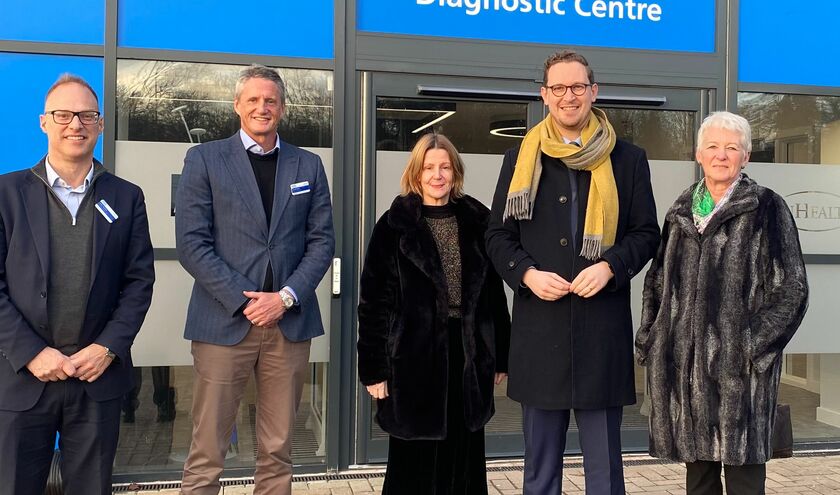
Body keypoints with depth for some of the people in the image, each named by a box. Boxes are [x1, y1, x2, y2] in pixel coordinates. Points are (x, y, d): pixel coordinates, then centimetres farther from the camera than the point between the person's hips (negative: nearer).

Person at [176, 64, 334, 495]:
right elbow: (192, 243, -3)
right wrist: (243, 301, -11)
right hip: (225, 321, -2)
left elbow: (322, 241, 7)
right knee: (207, 452, 2)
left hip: (289, 322, 3)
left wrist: (286, 297, -7)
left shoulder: (308, 165, 12)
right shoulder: (204, 159, 4)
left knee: (278, 451, 9)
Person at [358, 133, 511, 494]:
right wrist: (374, 367, -7)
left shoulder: (476, 221, 6)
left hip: (468, 355, 3)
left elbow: (494, 294, 8)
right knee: (414, 462, 8)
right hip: (415, 356, -3)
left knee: (463, 459, 13)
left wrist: (500, 356, 7)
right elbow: (375, 300, -4)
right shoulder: (395, 225, -3)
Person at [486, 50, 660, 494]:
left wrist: (610, 267, -11)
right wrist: (527, 274, -9)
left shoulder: (628, 159, 7)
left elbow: (647, 233, 8)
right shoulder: (521, 159, 9)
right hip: (539, 327, 1)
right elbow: (498, 235, 9)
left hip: (603, 326, -1)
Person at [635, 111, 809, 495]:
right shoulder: (682, 211, 13)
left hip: (738, 365, -4)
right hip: (684, 362, 5)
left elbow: (791, 289, -4)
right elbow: (658, 281, 19)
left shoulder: (767, 209, -2)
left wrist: (753, 346, -11)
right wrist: (650, 340, 10)